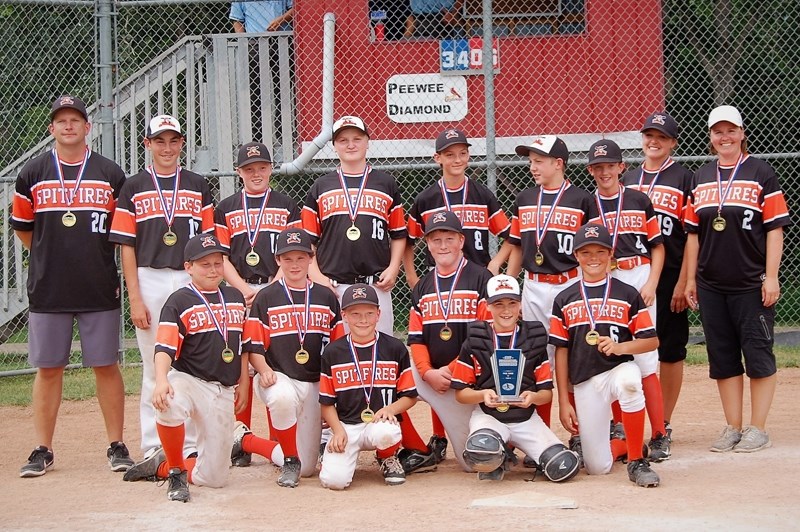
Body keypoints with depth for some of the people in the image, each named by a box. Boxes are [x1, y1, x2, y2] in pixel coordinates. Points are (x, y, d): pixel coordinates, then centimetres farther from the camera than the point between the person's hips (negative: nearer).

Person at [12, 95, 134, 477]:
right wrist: (55, 258, 11)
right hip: (47, 290, 1)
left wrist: (98, 261, 5)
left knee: (106, 366, 2)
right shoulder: (33, 173, 5)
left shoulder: (111, 174, 4)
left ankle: (117, 446, 10)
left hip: (100, 289, -1)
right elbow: (22, 228, 14)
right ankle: (42, 451, 10)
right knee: (48, 368, 4)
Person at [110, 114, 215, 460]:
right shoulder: (134, 188, 6)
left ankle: (190, 446, 9)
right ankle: (153, 449, 7)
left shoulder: (198, 186, 11)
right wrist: (135, 298, -6)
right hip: (150, 282, -1)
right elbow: (127, 247, 2)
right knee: (154, 368, 1)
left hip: (192, 280, 1)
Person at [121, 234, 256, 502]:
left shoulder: (235, 298, 12)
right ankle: (176, 472, -16)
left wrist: (243, 383, 14)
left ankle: (160, 466, 26)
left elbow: (243, 345, 21)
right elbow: (164, 347, -17)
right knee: (169, 405, -42)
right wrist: (161, 380, -34)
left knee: (214, 477, -1)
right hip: (187, 380, -4)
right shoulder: (179, 302, -5)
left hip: (223, 391, 4)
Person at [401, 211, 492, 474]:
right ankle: (419, 452, -3)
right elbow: (415, 338, 9)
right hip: (431, 373, 5)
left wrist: (451, 370, -16)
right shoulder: (422, 287, 13)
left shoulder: (482, 279, -5)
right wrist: (428, 373, -11)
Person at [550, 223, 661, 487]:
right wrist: (563, 402, 3)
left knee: (629, 381, -41)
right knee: (597, 467, -7)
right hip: (584, 383, 2)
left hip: (619, 368, -1)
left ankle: (637, 460, -23)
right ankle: (624, 445, 31)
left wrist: (620, 347, -17)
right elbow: (561, 352, 8)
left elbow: (652, 341, 3)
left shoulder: (627, 294, 4)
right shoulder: (565, 299, 8)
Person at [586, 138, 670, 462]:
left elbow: (657, 247, 6)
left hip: (638, 280, -2)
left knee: (645, 361, -9)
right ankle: (619, 427, 16)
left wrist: (651, 284, -6)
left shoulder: (639, 201, 5)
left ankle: (659, 436, -8)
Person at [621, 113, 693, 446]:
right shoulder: (628, 180, 13)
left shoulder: (683, 179, -2)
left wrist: (683, 282, -12)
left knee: (670, 351, 2)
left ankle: (663, 426, 9)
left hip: (669, 277, -4)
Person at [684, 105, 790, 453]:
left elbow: (775, 228, -4)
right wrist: (690, 278, 10)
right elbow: (693, 233, 14)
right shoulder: (701, 178, 11)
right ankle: (732, 428, 14)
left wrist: (771, 277, -10)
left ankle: (757, 429, 6)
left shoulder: (761, 173, -1)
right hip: (711, 285, 4)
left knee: (758, 355, -1)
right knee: (722, 357, 7)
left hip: (751, 283, -4)